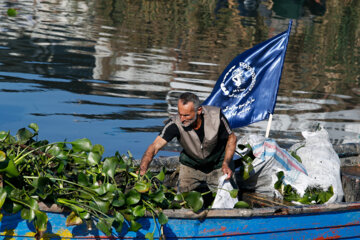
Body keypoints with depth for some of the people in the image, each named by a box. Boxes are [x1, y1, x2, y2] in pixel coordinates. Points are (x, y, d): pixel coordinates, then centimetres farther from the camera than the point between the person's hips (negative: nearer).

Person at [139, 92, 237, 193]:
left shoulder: (215, 116, -30)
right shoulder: (174, 123, -32)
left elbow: (231, 138, -12)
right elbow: (155, 147, -37)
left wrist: (226, 164, -24)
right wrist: (142, 171, -53)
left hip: (218, 163, -1)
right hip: (191, 164, 1)